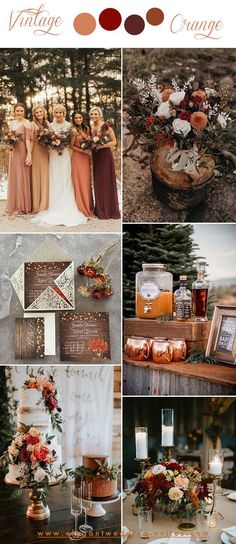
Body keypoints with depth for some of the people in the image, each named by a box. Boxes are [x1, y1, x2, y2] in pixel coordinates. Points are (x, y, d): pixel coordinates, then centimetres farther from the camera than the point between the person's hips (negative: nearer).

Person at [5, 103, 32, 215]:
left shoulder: (26, 123, -6)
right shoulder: (12, 123, 14)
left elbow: (28, 140, -12)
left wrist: (29, 154, -19)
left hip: (22, 152, -7)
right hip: (13, 152, 7)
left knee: (22, 177, -2)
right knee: (13, 178, 8)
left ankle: (22, 206, 4)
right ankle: (14, 205, 16)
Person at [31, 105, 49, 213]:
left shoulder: (47, 123, 12)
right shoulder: (33, 124, -3)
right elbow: (31, 140, -8)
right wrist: (29, 154, -14)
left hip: (46, 151, 5)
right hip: (37, 151, -5)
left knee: (45, 176, 5)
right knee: (37, 176, -1)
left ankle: (44, 204, 10)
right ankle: (37, 205, 3)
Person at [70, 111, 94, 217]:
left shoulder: (86, 128, 8)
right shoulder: (74, 130, -9)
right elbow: (72, 146, -10)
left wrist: (89, 153, 2)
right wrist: (83, 151, -17)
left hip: (86, 158, 6)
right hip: (77, 157, -6)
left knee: (87, 181, 10)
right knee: (80, 182, 0)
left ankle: (88, 206, 19)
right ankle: (82, 207, 8)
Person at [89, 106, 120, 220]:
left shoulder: (106, 126, -9)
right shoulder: (91, 127, 8)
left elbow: (114, 142, -9)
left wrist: (101, 146, -17)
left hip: (105, 155, -6)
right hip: (96, 156, 6)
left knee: (107, 181, -4)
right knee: (98, 182, 6)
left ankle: (109, 210, 3)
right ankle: (100, 210, 13)